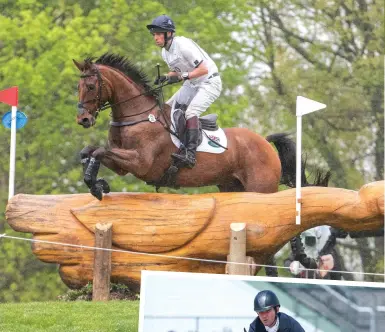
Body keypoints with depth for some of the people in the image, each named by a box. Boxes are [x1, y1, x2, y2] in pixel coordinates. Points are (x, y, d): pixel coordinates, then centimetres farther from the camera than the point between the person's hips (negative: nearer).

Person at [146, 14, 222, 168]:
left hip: (210, 82, -10)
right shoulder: (165, 52, 3)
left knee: (190, 112, -29)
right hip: (191, 84, 10)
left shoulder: (183, 45, -24)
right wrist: (165, 77, -6)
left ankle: (190, 154, -37)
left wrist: (182, 76, -33)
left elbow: (203, 69, -26)